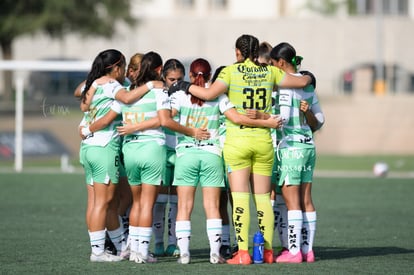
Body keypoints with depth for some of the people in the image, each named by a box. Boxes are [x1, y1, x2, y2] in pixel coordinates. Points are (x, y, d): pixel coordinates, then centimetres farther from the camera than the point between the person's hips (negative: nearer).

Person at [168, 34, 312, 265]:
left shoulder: (231, 71, -5)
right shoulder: (270, 72, 4)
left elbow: (209, 94, -16)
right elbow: (301, 82, 10)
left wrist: (185, 86, -1)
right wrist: (308, 77, 33)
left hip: (237, 140, -3)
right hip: (263, 141, 3)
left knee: (240, 197, -3)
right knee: (263, 198, 9)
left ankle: (243, 252, -9)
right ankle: (268, 250, 9)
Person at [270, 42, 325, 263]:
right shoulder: (308, 84, 12)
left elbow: (282, 117, -22)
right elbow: (318, 121, 14)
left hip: (290, 147, -8)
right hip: (308, 146, 8)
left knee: (291, 200, -5)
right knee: (306, 200, 8)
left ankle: (294, 251, -6)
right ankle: (307, 249, 9)